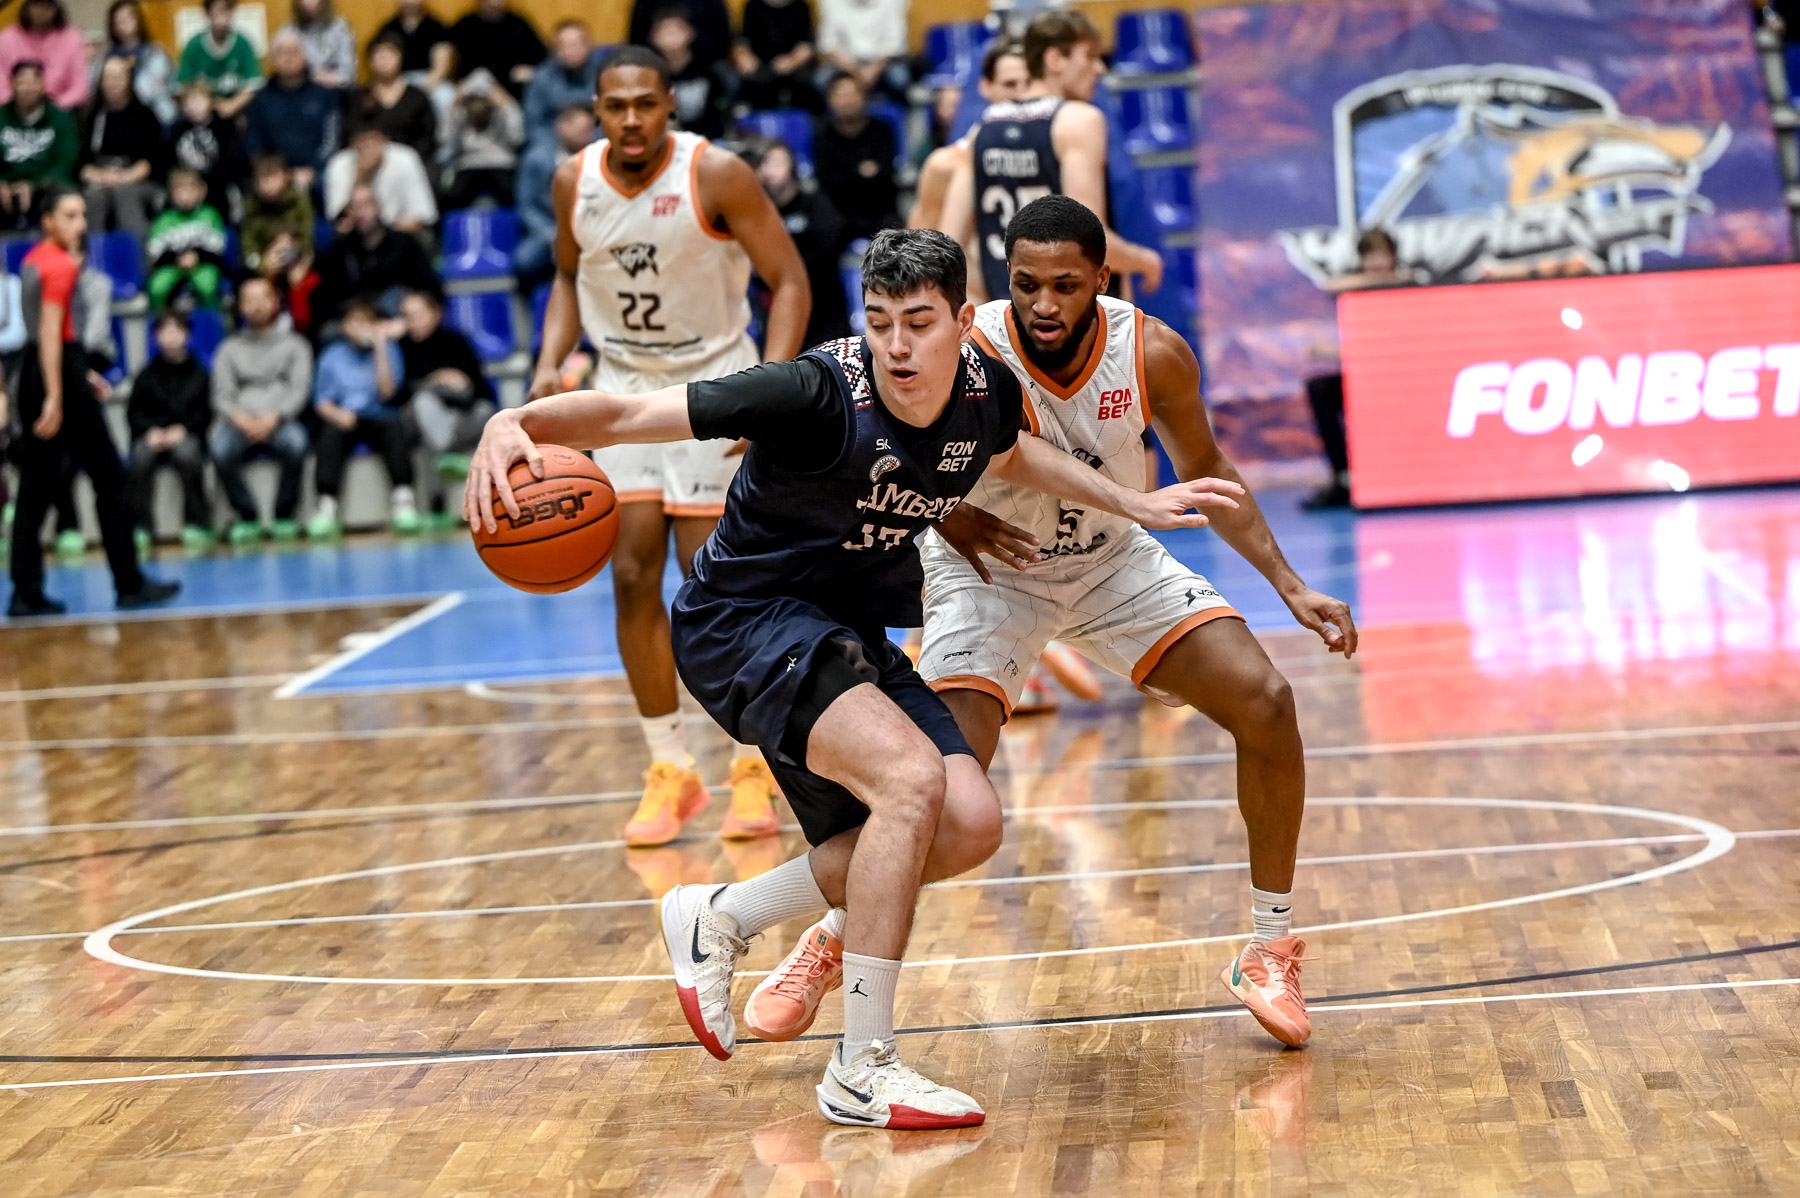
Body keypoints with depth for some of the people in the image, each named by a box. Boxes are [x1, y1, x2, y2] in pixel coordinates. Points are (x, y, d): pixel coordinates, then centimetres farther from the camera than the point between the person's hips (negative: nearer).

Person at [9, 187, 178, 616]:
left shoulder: (33, 259, 13)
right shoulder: (60, 263, -13)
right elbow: (51, 331, -20)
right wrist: (55, 398, -24)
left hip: (32, 371, 9)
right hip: (61, 371, -9)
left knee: (35, 487, 7)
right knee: (110, 476, 2)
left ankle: (26, 593, 3)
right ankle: (129, 584, 7)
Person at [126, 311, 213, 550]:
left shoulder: (199, 375, 11)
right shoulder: (147, 375, 12)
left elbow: (206, 413, 5)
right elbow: (134, 413, 7)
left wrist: (182, 429, -12)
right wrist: (151, 430, -13)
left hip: (187, 434, -1)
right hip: (152, 435, 1)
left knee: (188, 453, -37)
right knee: (141, 457, -34)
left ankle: (196, 523, -28)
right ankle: (140, 526, -30)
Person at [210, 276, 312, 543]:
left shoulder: (294, 344, 16)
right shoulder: (230, 348, 19)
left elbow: (300, 390, 3)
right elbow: (222, 395, 8)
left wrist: (273, 418, -16)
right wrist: (242, 420, -14)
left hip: (280, 421, -1)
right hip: (240, 423, 1)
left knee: (296, 441, -38)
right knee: (219, 449, -35)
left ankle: (285, 517, -19)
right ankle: (247, 518, -17)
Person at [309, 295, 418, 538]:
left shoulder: (387, 350, 7)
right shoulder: (332, 355, 10)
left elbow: (387, 392, -8)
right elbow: (322, 402, 7)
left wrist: (380, 347, -12)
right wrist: (337, 414, -16)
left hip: (378, 419, -1)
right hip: (344, 420, 1)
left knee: (395, 426, -34)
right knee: (331, 433, -33)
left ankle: (402, 497, -40)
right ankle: (326, 504, -41)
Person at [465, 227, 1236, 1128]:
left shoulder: (986, 389, -6)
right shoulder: (820, 394, -27)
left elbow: (1007, 454, 22)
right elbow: (631, 413, -33)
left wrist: (1132, 503, 23)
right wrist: (518, 422, -51)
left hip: (848, 635, 8)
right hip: (742, 620, -8)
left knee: (969, 825, -3)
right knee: (912, 776, -28)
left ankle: (721, 918, 14)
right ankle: (861, 1072, -19)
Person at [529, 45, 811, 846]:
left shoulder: (717, 177, -18)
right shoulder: (574, 184, -5)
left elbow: (789, 281, -15)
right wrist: (550, 363, -3)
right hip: (624, 388, 4)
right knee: (633, 579, -3)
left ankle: (754, 765, 8)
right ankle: (669, 771, 9)